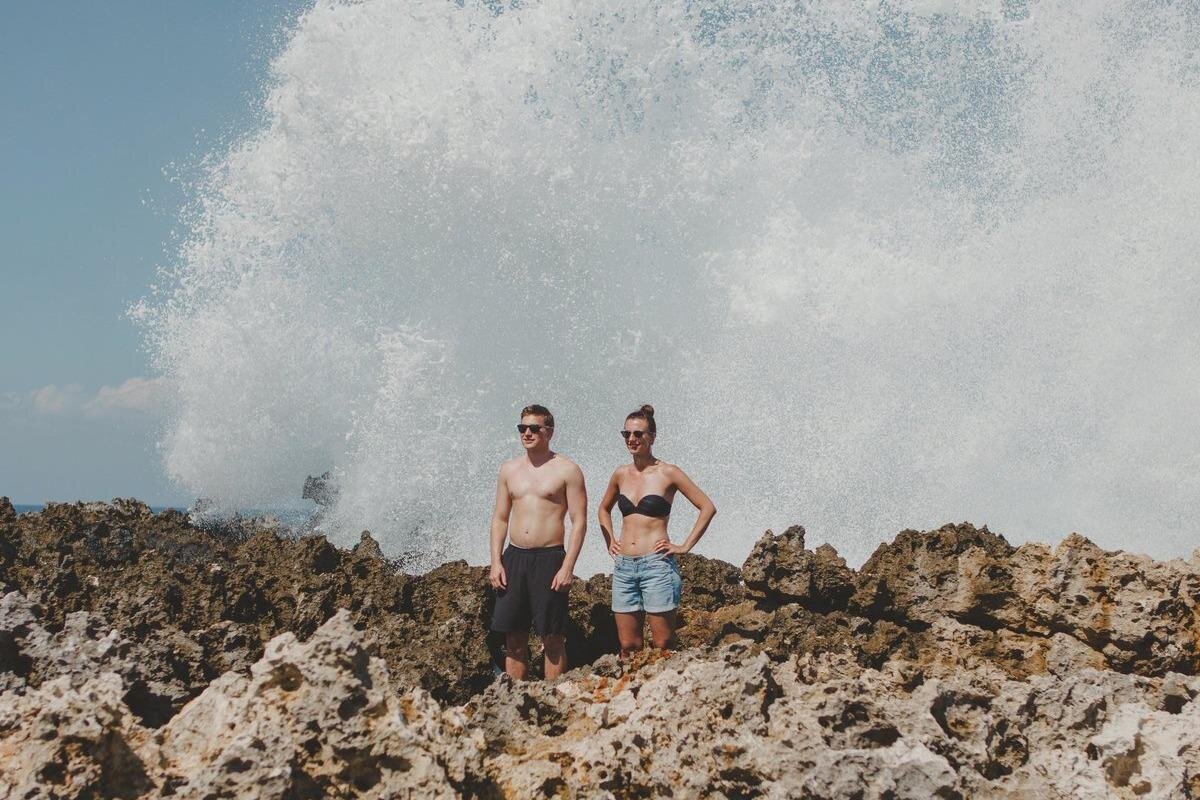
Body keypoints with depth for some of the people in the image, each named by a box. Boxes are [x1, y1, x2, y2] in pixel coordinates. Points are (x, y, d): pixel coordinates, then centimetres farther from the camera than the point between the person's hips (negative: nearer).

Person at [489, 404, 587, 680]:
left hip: (550, 558, -4)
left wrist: (568, 566, -13)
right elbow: (500, 518, 14)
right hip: (514, 557, 4)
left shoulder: (567, 470, -2)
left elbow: (579, 521, -5)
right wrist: (496, 562, 3)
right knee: (514, 637, 6)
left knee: (552, 639, 0)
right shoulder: (509, 469, 11)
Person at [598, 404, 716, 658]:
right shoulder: (621, 474, 11)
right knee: (628, 647, 5)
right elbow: (604, 509, 30)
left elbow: (708, 508, -3)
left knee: (663, 647, -4)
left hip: (656, 564, -5)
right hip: (624, 567, 5)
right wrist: (609, 541, 17)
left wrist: (685, 546, -6)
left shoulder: (667, 473, -3)